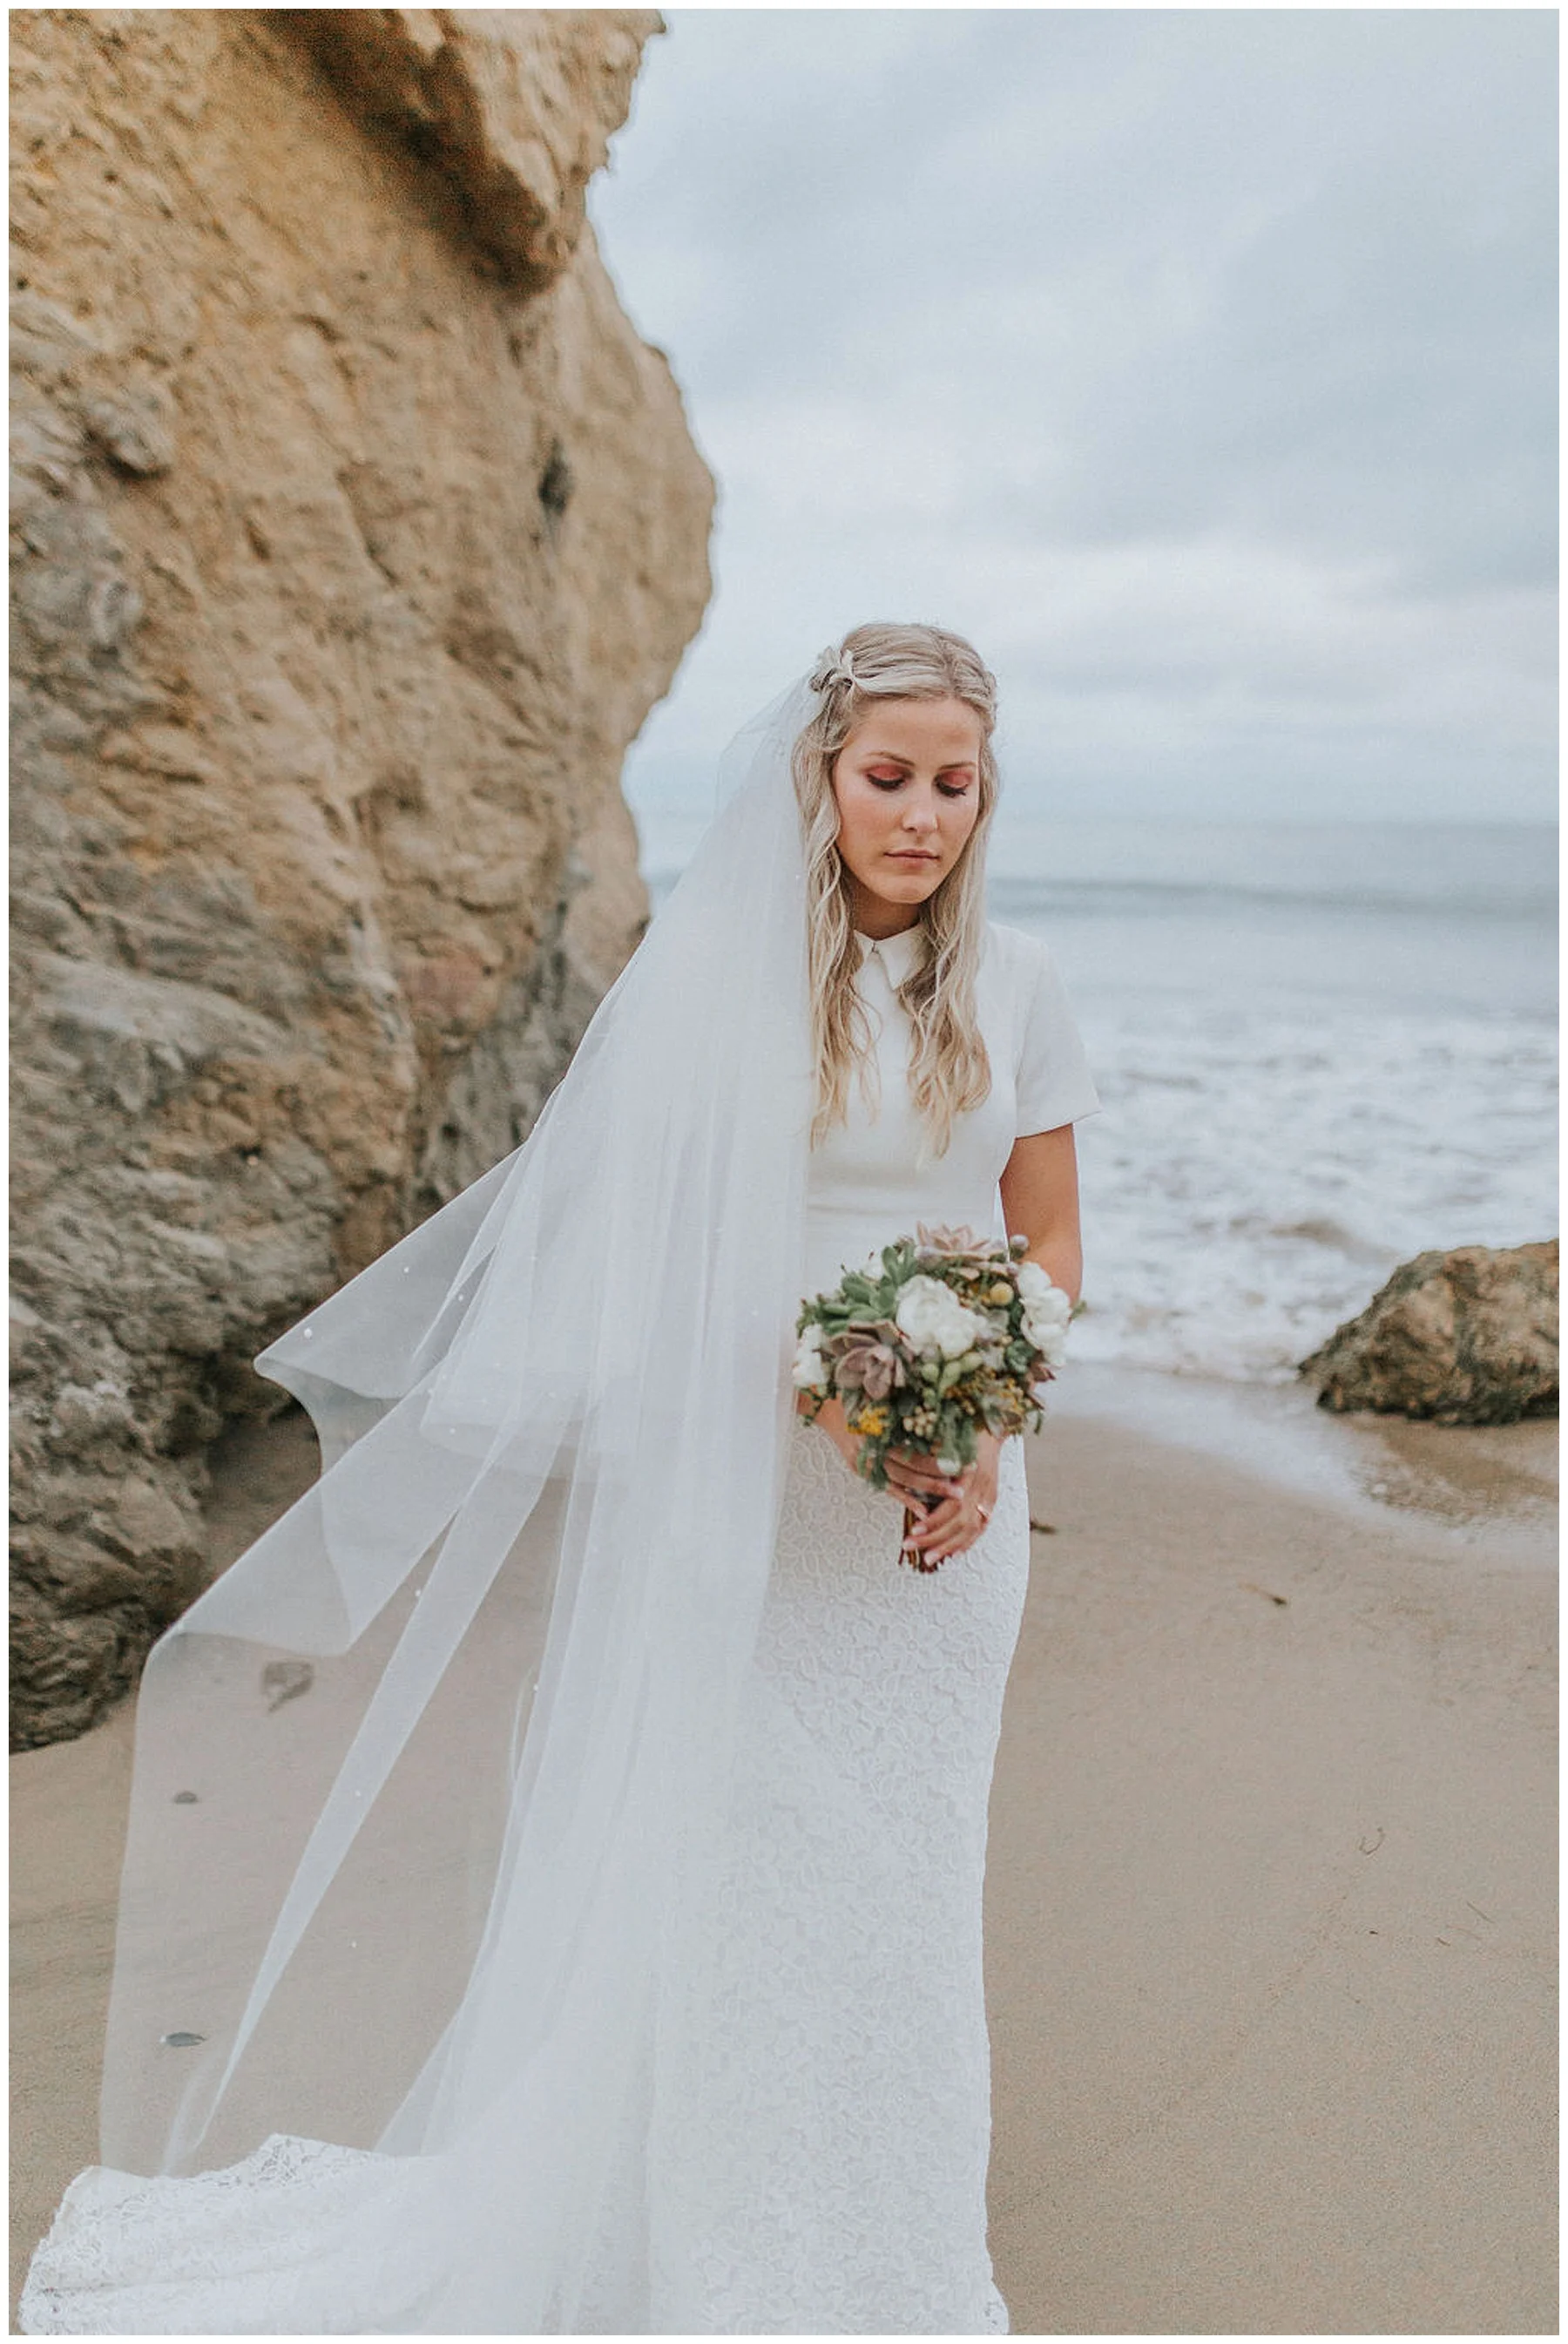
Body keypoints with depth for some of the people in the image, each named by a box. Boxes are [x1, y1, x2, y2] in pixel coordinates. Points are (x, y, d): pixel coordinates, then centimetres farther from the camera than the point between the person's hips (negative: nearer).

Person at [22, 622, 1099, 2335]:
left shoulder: (1012, 985, 2)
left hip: (948, 1482, 3)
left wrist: (982, 1437, -7)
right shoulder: (719, 966, -8)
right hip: (744, 1470, -3)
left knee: (902, 1860, 12)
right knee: (719, 1839, 3)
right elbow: (670, 1237, -8)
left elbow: (1047, 1240, 8)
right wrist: (845, 1409, -18)